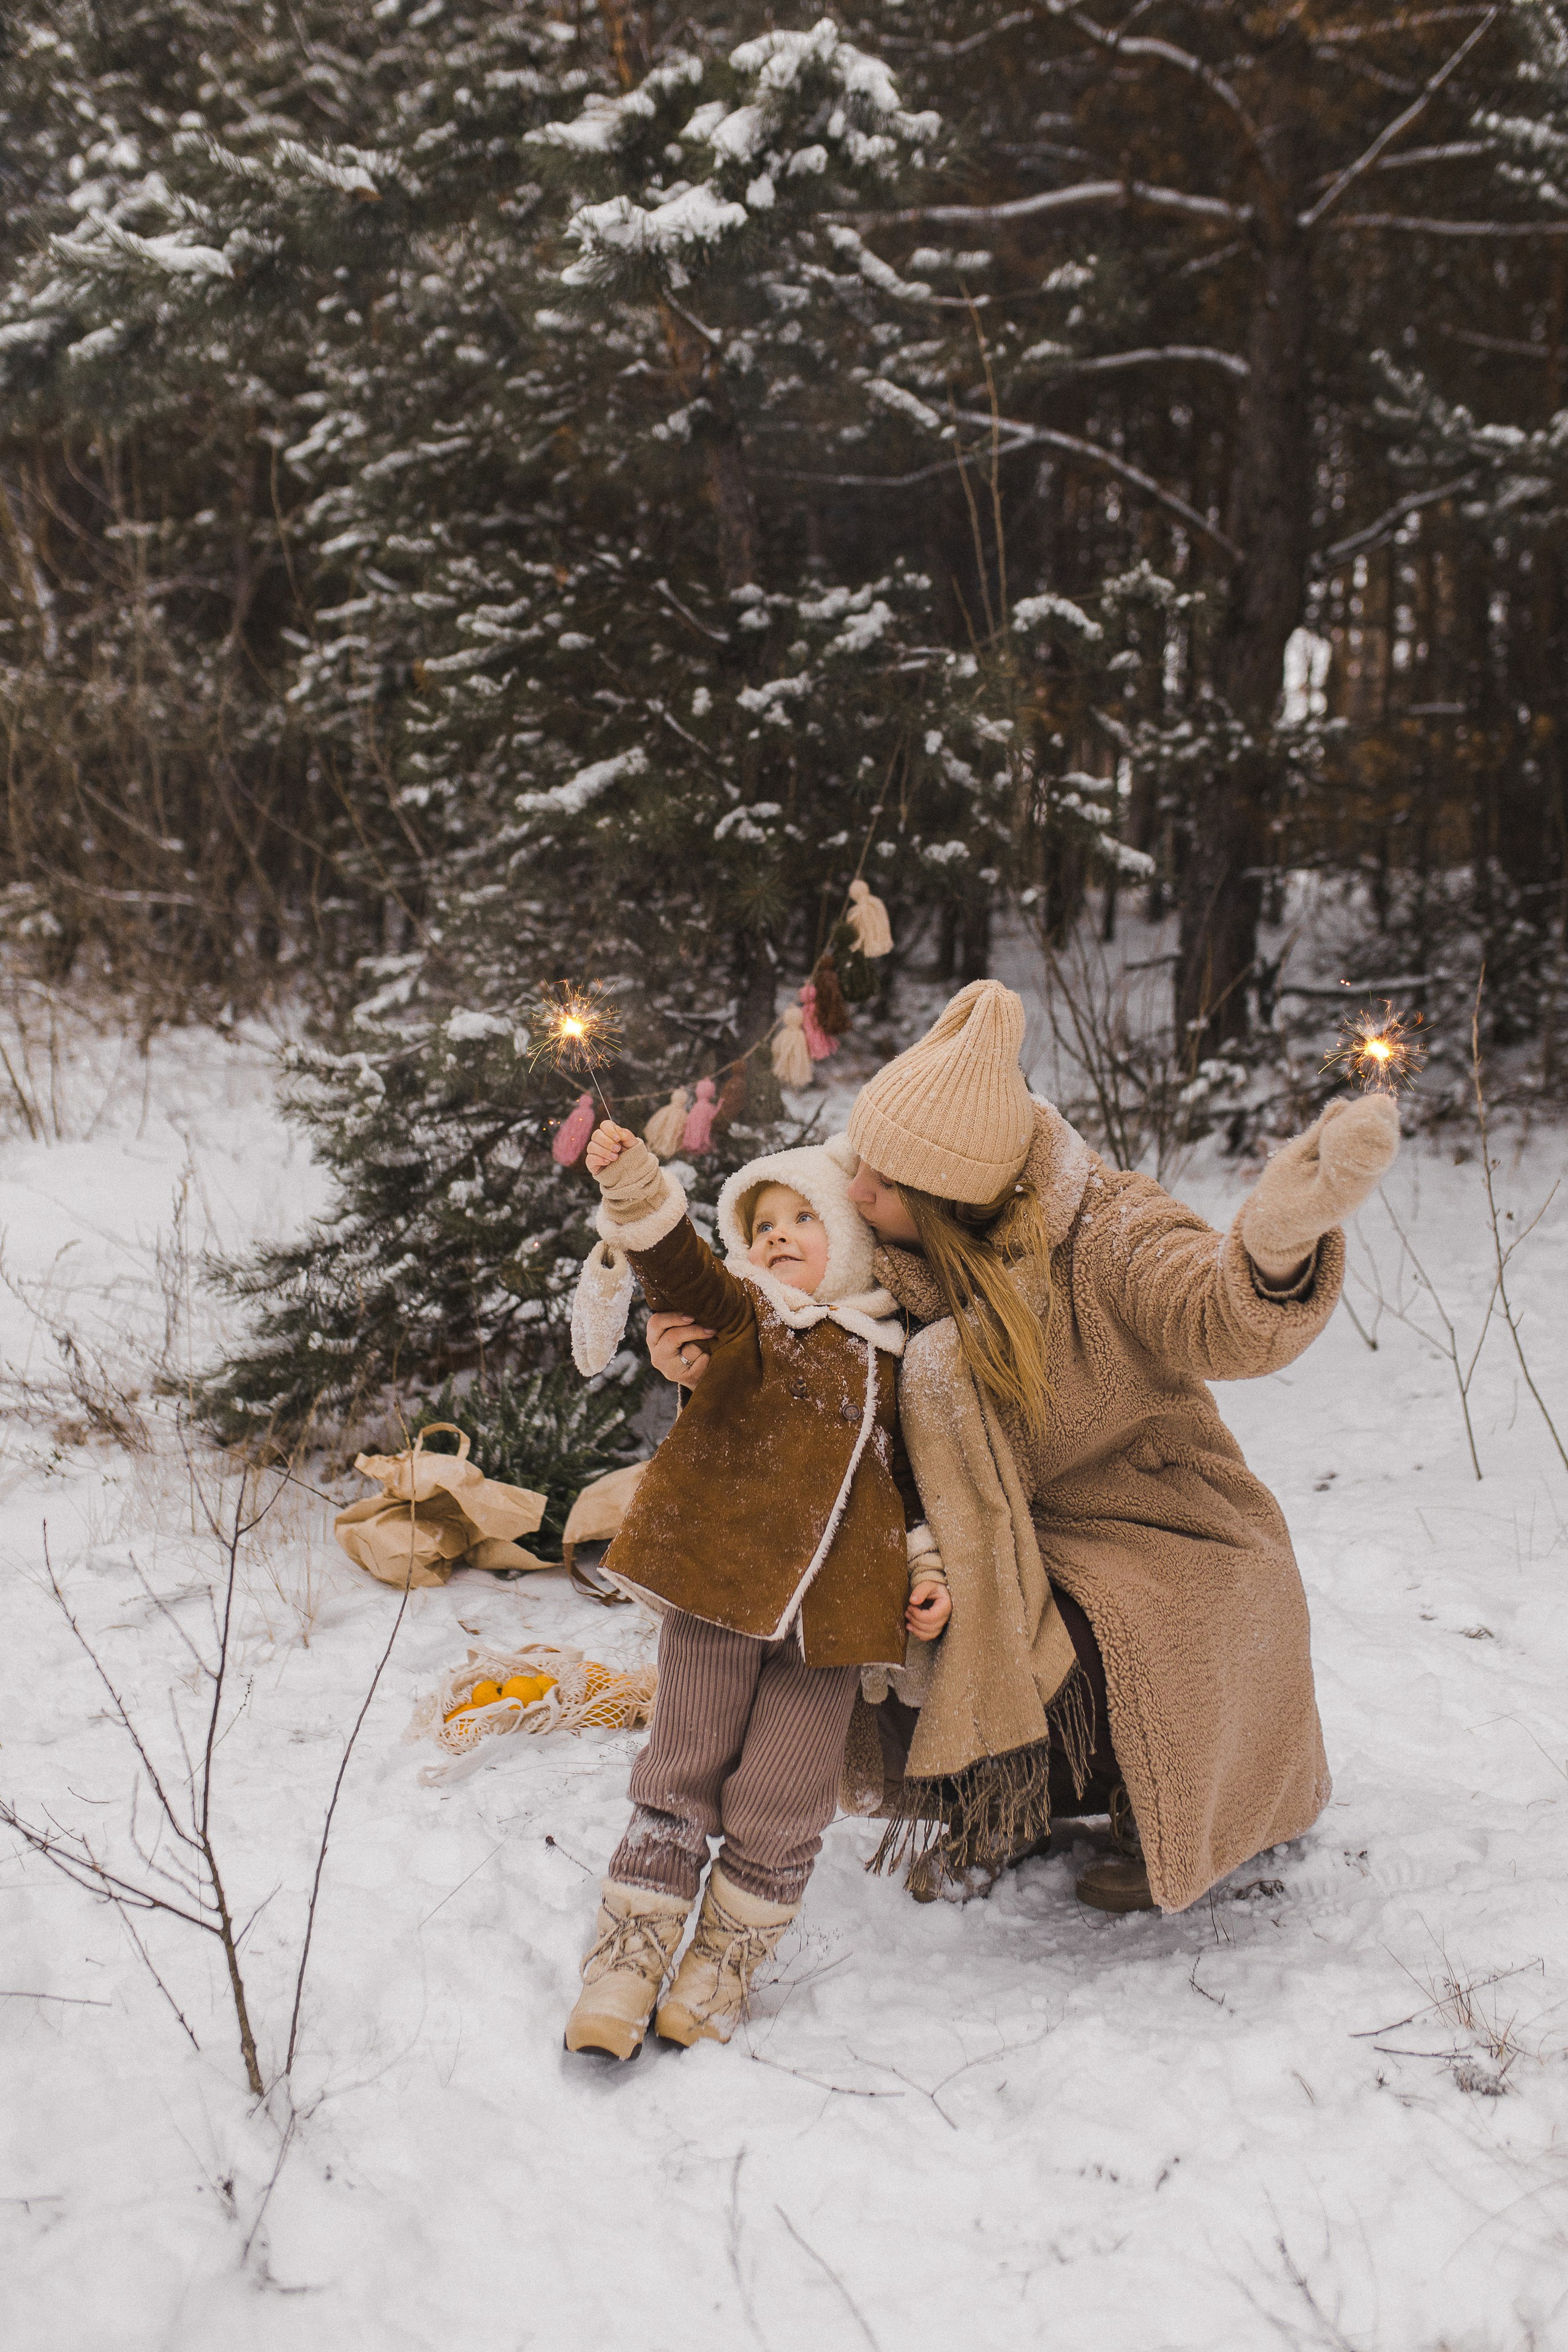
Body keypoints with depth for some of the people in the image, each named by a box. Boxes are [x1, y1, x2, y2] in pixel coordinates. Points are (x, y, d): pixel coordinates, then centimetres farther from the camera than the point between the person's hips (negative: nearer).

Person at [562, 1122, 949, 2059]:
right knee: (685, 1771, 1)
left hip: (833, 1608, 2)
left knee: (783, 1796, 1)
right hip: (722, 1580, -2)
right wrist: (636, 1186, -30)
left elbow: (916, 1478, 25)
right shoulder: (743, 1315, 8)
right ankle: (629, 1958, 14)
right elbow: (680, 1264, -12)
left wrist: (930, 1571, 13)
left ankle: (727, 1960, 21)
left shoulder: (893, 1359, 17)